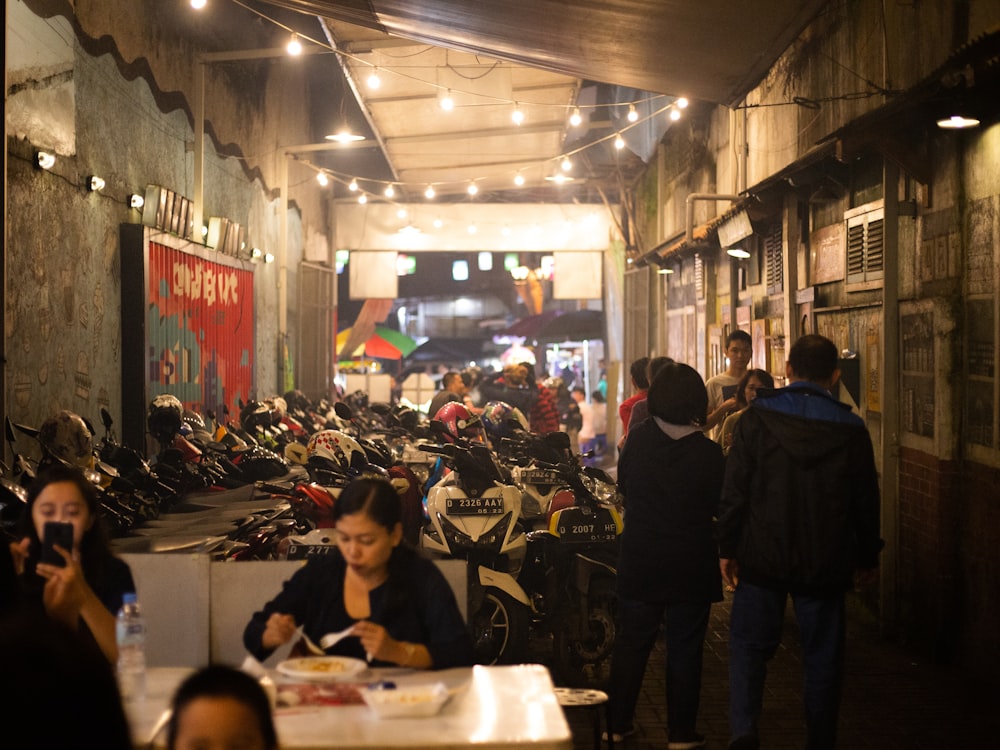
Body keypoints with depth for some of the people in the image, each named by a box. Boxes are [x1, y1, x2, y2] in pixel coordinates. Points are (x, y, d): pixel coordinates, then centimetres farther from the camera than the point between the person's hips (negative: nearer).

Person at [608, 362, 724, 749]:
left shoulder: (636, 439, -8)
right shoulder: (709, 454, -16)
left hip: (639, 561, 2)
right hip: (691, 567, -2)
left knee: (631, 644, 14)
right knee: (684, 651, 8)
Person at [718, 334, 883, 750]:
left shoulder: (756, 417, -6)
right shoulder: (851, 429, -3)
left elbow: (734, 490, -7)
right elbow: (866, 500, 4)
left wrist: (727, 548, 0)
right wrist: (867, 557, 15)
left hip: (762, 558, -1)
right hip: (825, 563, 1)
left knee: (750, 646, 9)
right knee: (822, 659, 12)